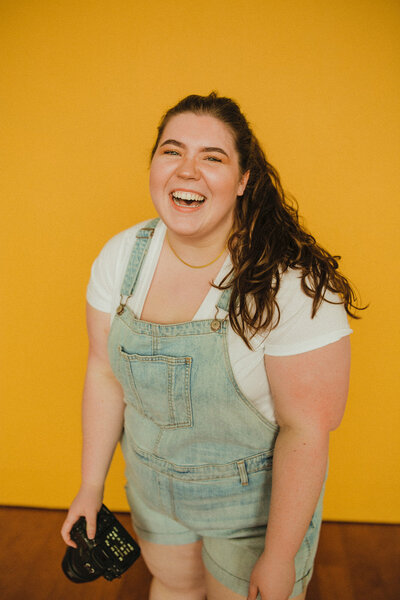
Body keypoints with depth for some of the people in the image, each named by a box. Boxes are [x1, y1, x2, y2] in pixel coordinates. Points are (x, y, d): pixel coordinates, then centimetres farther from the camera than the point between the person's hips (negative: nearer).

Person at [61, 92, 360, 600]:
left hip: (255, 500, -4)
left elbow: (307, 429, -23)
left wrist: (278, 559, -17)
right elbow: (104, 372, -3)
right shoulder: (121, 256, -11)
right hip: (152, 483, 5)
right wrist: (91, 485, 2)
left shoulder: (292, 284, -28)